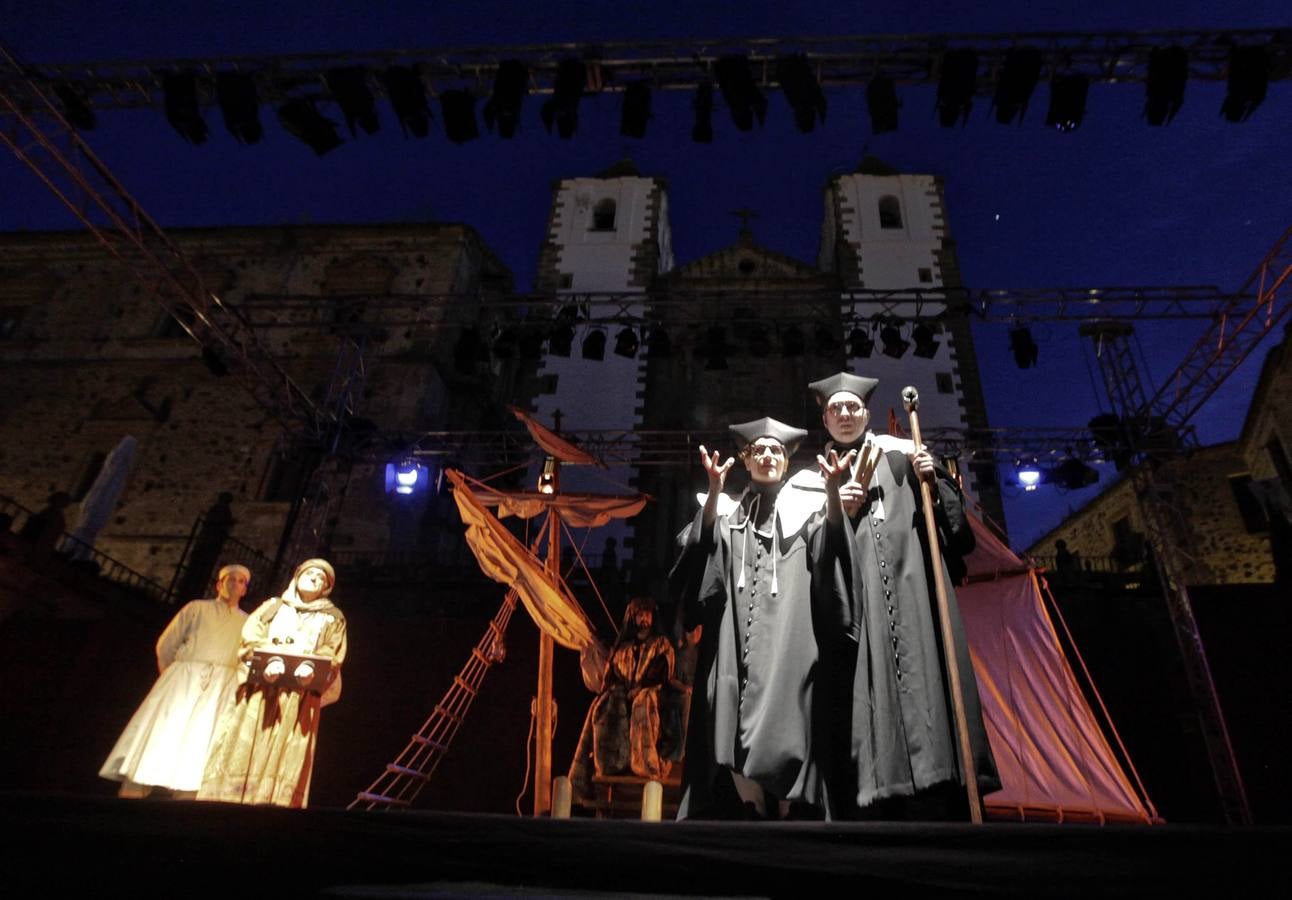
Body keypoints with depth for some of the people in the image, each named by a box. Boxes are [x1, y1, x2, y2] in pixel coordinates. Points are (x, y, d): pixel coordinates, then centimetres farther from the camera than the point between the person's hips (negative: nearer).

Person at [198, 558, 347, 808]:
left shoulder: (332, 617, 21)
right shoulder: (273, 606, 23)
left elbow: (332, 654, 6)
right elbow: (252, 633, 5)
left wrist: (311, 667, -17)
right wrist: (270, 659, -16)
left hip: (300, 692, -1)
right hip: (261, 686, 1)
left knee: (286, 751, -11)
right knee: (245, 743, -9)